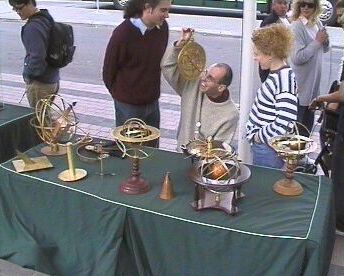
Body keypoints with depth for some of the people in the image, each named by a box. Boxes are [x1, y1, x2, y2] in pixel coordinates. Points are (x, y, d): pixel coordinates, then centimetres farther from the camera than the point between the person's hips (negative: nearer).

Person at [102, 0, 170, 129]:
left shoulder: (162, 27, -5)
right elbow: (108, 71, -7)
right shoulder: (122, 33, -20)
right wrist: (120, 94, 5)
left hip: (153, 102, 5)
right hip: (129, 105, -5)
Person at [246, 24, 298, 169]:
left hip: (267, 151, -9)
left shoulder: (285, 80, -22)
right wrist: (256, 135, 10)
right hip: (260, 145, 9)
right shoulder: (276, 74, 6)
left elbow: (285, 123, -28)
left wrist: (259, 136, -16)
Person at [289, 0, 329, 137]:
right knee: (299, 125, 2)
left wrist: (325, 40, -5)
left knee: (308, 121, 20)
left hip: (313, 81, 7)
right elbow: (297, 58, -24)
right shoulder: (297, 27, -17)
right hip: (301, 84, -7)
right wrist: (317, 41, -18)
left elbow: (324, 49, 17)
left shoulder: (318, 24, 4)